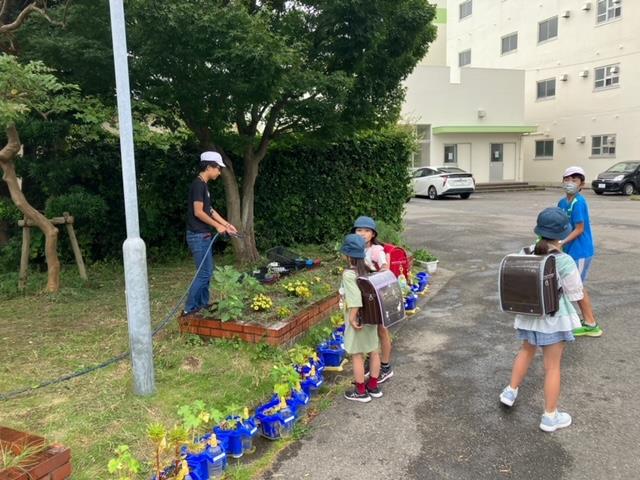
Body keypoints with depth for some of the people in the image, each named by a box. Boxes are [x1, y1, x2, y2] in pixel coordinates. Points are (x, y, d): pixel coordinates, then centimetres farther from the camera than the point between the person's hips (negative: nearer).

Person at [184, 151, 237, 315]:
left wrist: (226, 224, 16)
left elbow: (209, 210, 19)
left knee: (207, 271, 14)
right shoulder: (198, 185, -16)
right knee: (204, 273, -7)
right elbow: (198, 212, -20)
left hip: (204, 235, 10)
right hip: (198, 236, -10)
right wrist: (217, 226, -12)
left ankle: (203, 304, 23)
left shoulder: (203, 185, 14)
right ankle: (190, 308, 0)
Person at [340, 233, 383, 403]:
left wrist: (352, 318, -22)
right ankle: (373, 386, 31)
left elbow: (355, 298, -29)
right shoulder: (367, 270, 0)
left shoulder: (348, 274, -21)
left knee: (357, 356, 6)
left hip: (357, 320, -7)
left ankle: (361, 392, 17)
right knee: (373, 351, 16)